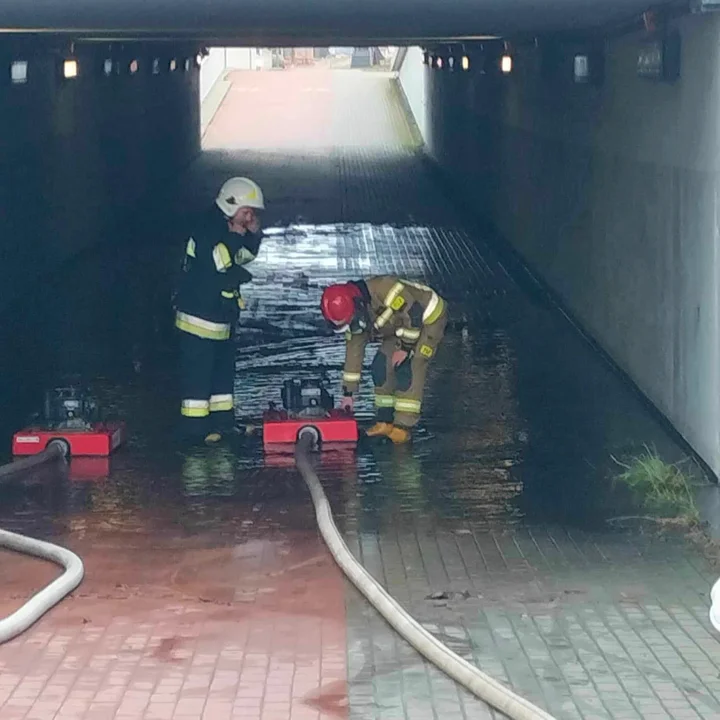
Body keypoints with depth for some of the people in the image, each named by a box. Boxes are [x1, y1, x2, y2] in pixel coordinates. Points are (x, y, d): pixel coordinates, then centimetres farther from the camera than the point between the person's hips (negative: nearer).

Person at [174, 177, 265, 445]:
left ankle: (222, 420, 26)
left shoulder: (229, 228, 8)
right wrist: (234, 238, -25)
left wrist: (253, 234, 3)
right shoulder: (205, 228, -20)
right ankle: (195, 427, -4)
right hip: (199, 313, -10)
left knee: (223, 365, 17)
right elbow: (215, 262, -28)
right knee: (198, 369, -7)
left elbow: (245, 257, 20)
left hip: (222, 312, 10)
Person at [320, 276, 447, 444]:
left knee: (408, 368, -18)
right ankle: (385, 422, 5)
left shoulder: (383, 289, -35)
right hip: (402, 325, 8)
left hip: (430, 317, -8)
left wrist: (405, 348, -22)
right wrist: (348, 394, 4)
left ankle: (403, 427, -14)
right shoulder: (355, 319, -8)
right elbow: (353, 353, 1)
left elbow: (414, 314, -31)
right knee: (381, 366, -2)